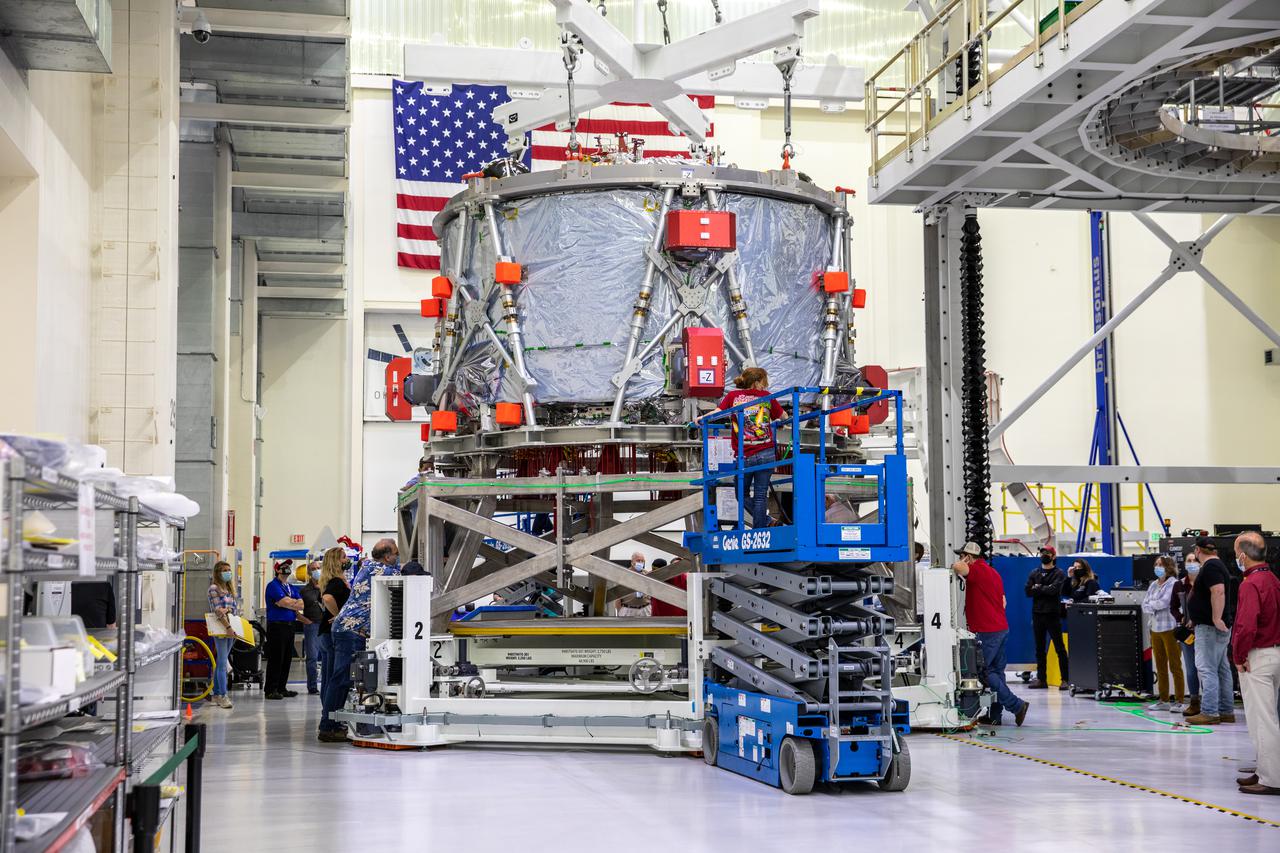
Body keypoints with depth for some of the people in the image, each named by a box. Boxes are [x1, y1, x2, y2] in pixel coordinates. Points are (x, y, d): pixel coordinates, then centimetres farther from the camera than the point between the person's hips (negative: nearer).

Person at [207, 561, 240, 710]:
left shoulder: (230, 588, 17)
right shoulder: (214, 588, -6)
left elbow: (237, 607, 19)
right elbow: (218, 610, -14)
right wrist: (228, 626, -20)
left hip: (231, 629, 7)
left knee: (220, 663, 12)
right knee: (222, 663, -9)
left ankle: (216, 694, 17)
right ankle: (223, 696, -10)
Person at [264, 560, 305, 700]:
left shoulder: (292, 587, 19)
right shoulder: (273, 586, -6)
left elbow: (302, 604, 8)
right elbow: (285, 602, -17)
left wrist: (290, 603, -9)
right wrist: (296, 603, 0)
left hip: (289, 625, 8)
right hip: (277, 626, -8)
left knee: (287, 658, 9)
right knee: (276, 659, -7)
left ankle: (282, 688, 16)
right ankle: (271, 690, -2)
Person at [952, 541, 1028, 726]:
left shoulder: (978, 569, -11)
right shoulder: (994, 573, 19)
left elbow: (958, 567, -31)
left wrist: (955, 565, -8)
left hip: (987, 632, -10)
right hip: (1002, 628, 10)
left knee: (983, 671, -5)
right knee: (997, 671, 10)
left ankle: (1016, 705, -7)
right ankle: (995, 715, 12)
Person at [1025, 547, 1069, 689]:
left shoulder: (1059, 573, 1)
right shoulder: (1034, 573, 13)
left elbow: (1054, 589, -17)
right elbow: (1028, 591, 1)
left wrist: (1038, 588, -6)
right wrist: (1045, 589, -9)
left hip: (1053, 615, -4)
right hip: (1037, 614, 5)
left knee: (1060, 648, -2)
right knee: (1040, 649, 8)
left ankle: (1066, 679, 0)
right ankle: (1041, 679, 12)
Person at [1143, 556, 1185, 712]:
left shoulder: (1174, 584, -7)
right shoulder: (1154, 584, 16)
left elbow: (1164, 602, -17)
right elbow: (1144, 604, 11)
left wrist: (1151, 604, 0)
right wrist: (1154, 609, -8)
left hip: (1170, 629, -7)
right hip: (1155, 629, 7)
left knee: (1175, 666, -4)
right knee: (1160, 667, 11)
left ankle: (1179, 701, -1)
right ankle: (1163, 700, 17)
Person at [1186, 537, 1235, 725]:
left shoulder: (1210, 567, -14)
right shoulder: (1216, 565, 18)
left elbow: (1218, 592, -27)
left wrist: (1217, 618, -30)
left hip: (1209, 627, -11)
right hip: (1212, 627, 11)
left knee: (1206, 669, -10)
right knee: (1222, 669, 12)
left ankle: (1209, 712, -11)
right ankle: (1226, 711, 17)